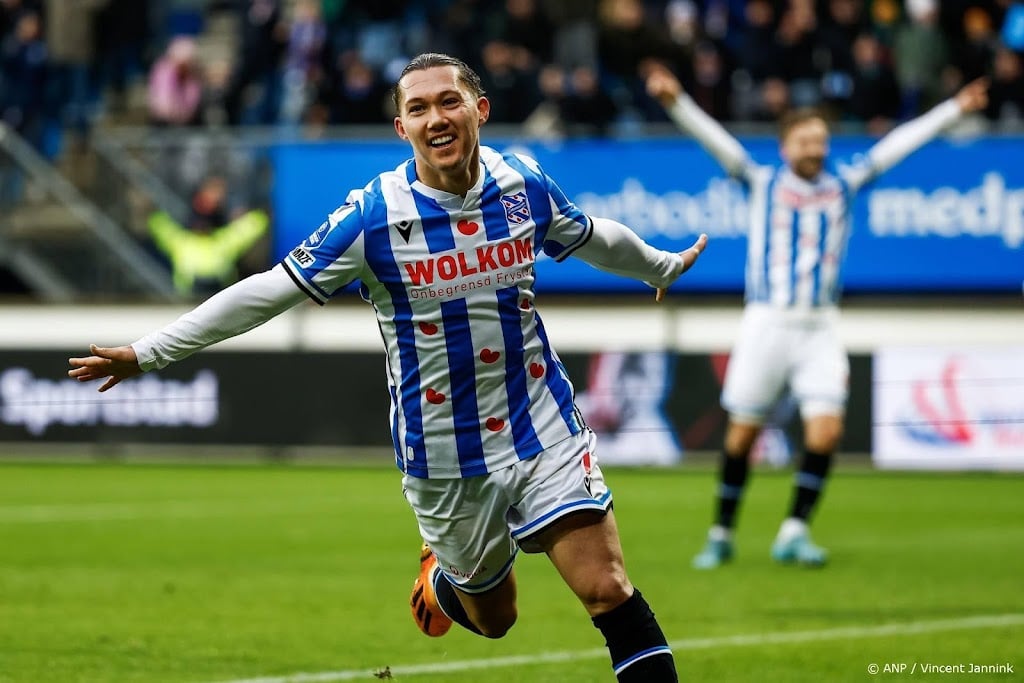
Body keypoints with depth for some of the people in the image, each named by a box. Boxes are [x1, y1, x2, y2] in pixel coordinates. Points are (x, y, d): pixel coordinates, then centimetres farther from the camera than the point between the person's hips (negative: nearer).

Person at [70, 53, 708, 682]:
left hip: (544, 430, 2)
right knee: (492, 615, 14)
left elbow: (595, 238, 19)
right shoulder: (371, 216, -14)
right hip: (444, 456, -2)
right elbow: (267, 292, -9)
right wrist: (147, 352, -10)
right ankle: (442, 577, 48)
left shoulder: (525, 185, -3)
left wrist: (663, 267, 37)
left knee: (608, 589, -12)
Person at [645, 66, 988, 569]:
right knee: (742, 432, 1)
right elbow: (715, 140, -6)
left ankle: (794, 532, -2)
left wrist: (954, 110, 14)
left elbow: (894, 146, 13)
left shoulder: (843, 185, 11)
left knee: (826, 429, -12)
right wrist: (676, 103, -21)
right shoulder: (762, 183, 4)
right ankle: (721, 536, 14)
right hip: (767, 321, -2)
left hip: (819, 328, 2)